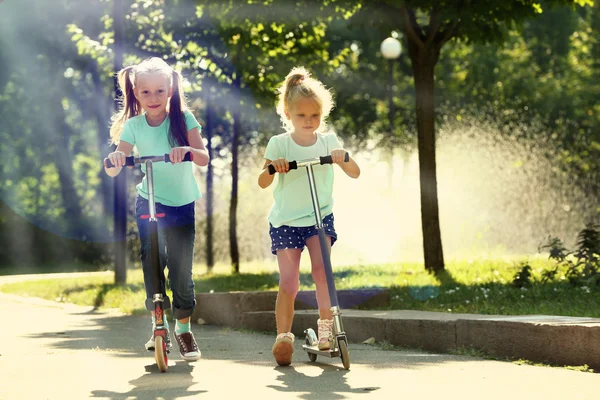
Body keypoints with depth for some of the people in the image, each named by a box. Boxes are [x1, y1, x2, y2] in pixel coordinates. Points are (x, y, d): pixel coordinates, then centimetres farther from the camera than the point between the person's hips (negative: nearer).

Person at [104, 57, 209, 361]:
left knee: (181, 268, -1)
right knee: (152, 264, -3)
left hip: (182, 204, -1)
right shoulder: (133, 126, -5)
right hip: (149, 203, 1)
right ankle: (158, 325, 13)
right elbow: (113, 170, -12)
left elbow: (204, 158, -17)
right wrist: (115, 159, -35)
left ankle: (183, 328, 14)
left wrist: (187, 149, -39)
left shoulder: (183, 119, -7)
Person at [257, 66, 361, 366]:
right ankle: (283, 336, 3)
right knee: (288, 282, -6)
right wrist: (272, 168, -28)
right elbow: (262, 183, -7)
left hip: (320, 217, 1)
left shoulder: (328, 142, -1)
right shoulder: (279, 144, -5)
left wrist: (343, 159, -25)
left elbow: (355, 174, -4)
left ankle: (325, 325, -4)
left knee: (321, 267, -20)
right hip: (285, 221, 0)